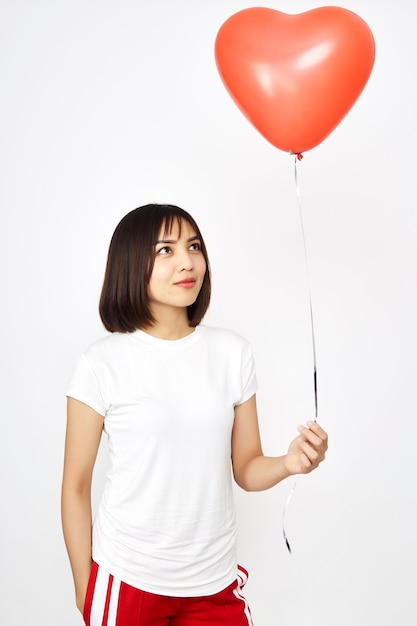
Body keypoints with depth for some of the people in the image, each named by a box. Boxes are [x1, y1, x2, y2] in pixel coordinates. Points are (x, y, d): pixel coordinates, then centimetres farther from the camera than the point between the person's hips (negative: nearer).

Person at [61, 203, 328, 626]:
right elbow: (76, 486, -5)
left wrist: (288, 463, -17)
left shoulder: (232, 352, -2)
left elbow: (245, 470, 2)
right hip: (128, 579, -2)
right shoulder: (102, 363, -12)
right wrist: (84, 591, -1)